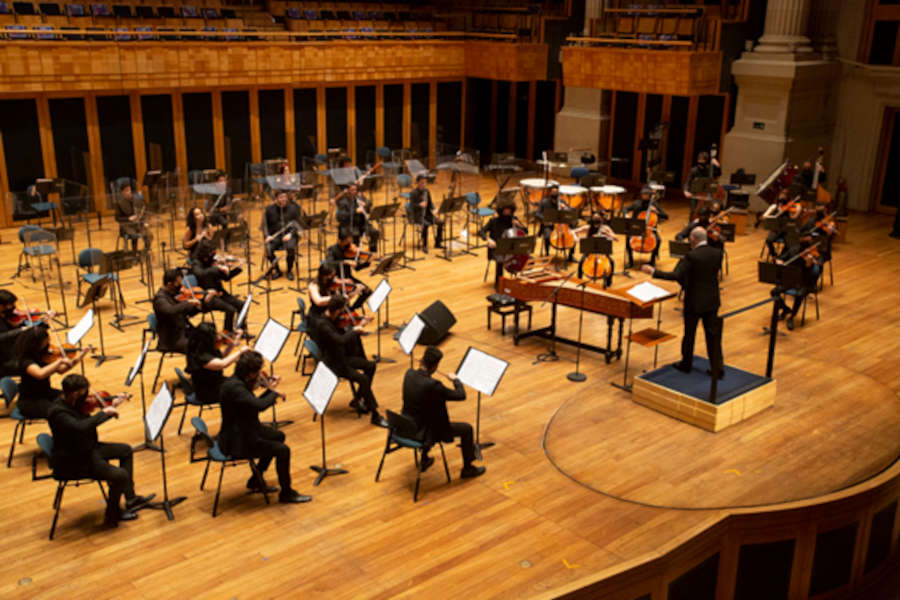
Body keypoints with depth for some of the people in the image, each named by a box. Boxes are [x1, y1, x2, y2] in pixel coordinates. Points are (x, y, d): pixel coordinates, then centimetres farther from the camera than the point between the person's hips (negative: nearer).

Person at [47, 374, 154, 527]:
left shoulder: (75, 405, -1)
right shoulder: (58, 412, -28)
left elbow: (90, 422, 16)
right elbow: (80, 427, -44)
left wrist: (112, 406, 8)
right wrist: (104, 412, -32)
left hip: (87, 449, 10)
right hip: (72, 463, -10)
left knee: (125, 450, 20)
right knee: (120, 475, -20)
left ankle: (131, 499, 24)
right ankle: (112, 515, 5)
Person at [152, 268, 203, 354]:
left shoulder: (175, 293, 7)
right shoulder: (160, 298, -16)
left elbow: (189, 312, 15)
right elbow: (171, 311, -38)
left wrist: (203, 301, 2)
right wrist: (188, 302, -36)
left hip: (185, 331, 8)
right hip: (172, 340, -8)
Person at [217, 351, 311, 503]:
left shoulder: (238, 381, 2)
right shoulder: (234, 387, -28)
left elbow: (254, 405, 12)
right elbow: (260, 405, -38)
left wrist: (269, 390, 1)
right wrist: (274, 393, -19)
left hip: (242, 431, 11)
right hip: (236, 442, -11)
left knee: (279, 436, 25)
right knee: (282, 450, -14)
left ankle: (256, 481, 31)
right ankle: (286, 493, 5)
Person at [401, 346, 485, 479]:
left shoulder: (409, 374, -10)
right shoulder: (432, 385, -31)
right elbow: (461, 395, -18)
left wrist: (422, 367, 9)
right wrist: (455, 380, -1)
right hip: (425, 432, -7)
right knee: (466, 429, 9)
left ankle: (424, 460, 48)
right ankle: (467, 469, 27)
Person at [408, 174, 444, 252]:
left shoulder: (426, 191, 8)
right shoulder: (413, 193, -10)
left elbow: (430, 203, 14)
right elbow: (412, 206, -15)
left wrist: (433, 210, -4)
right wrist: (420, 205, -31)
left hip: (427, 214, 6)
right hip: (416, 215, -6)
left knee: (440, 222, -13)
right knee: (425, 224, -35)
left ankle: (437, 243, -2)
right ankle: (424, 246, -23)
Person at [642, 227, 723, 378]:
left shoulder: (691, 257, -20)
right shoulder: (717, 253, -3)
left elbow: (675, 276, -27)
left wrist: (653, 271, -21)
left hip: (694, 302, -5)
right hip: (712, 302, 5)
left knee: (689, 334, 12)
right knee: (713, 334, 11)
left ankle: (686, 364, 28)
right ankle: (717, 369, 13)